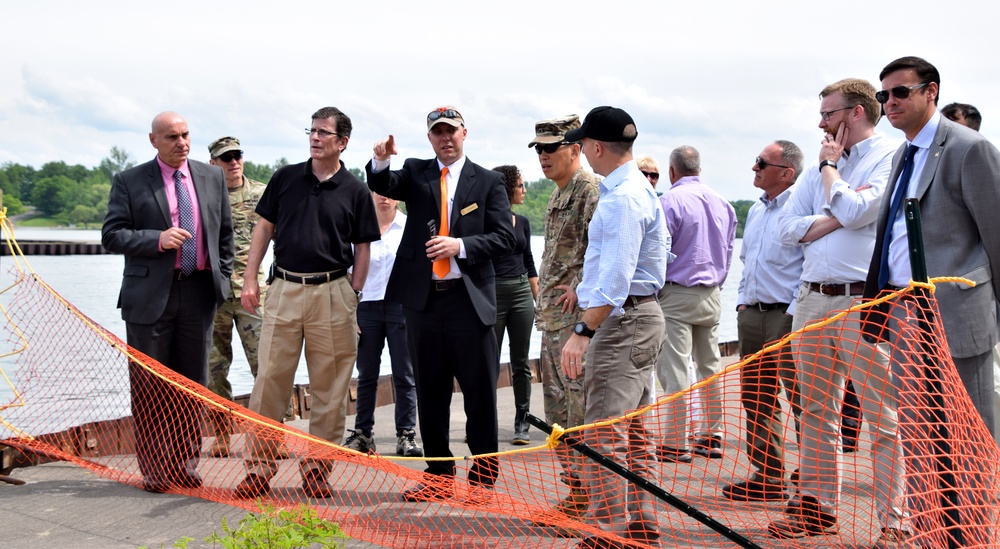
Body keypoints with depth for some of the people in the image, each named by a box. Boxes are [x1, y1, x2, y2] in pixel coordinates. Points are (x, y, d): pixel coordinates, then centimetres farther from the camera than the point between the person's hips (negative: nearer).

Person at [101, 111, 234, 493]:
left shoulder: (212, 178, 10)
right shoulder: (129, 182, 0)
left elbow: (225, 233, 16)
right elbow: (112, 235, -4)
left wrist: (223, 278, 9)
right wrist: (158, 239, -18)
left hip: (199, 293, 3)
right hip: (150, 295, -3)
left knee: (193, 383, 9)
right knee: (149, 386, 3)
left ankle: (186, 463, 20)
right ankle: (154, 469, 13)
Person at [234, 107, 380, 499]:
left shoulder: (355, 191, 4)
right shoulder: (286, 177, 8)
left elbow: (362, 249, 7)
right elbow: (264, 228, 11)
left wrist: (353, 297, -1)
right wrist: (250, 279, 4)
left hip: (332, 293, -1)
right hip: (284, 289, 1)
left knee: (330, 386, 4)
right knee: (269, 380, 1)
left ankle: (317, 468, 16)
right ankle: (259, 468, 10)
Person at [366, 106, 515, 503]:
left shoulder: (488, 182, 5)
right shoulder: (415, 173, 11)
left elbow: (504, 236, -2)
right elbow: (383, 186, -9)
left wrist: (460, 245, -15)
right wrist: (380, 161, -29)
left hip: (469, 299, -2)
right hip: (423, 298, 3)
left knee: (480, 392, 2)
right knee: (430, 391, 11)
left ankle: (483, 477, 15)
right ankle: (439, 476, 24)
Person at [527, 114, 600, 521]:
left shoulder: (591, 190, -10)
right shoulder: (557, 195, 19)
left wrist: (580, 287, -17)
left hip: (578, 313, -10)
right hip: (552, 317, 10)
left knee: (579, 401, -7)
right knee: (557, 405, 14)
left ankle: (586, 493, 2)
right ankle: (573, 486, 25)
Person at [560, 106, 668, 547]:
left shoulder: (621, 198, -18)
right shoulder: (639, 188, 16)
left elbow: (616, 277, -26)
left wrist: (583, 331, -29)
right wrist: (587, 289, 31)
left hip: (621, 321, -11)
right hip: (640, 316, 11)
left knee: (604, 434, -8)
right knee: (632, 431, 16)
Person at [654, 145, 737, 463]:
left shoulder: (670, 200, -11)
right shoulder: (723, 203, 10)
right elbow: (728, 253, 15)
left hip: (677, 294, -7)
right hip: (712, 295, 7)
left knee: (674, 369, -4)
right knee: (710, 366, 14)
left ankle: (675, 444, -2)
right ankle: (713, 437, 20)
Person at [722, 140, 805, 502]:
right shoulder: (756, 211, 17)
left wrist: (794, 313, -17)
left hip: (786, 316, -9)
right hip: (752, 313, 9)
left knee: (801, 400, -4)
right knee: (756, 398, 12)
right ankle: (766, 475, 22)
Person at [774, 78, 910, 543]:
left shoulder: (891, 158, -2)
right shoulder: (819, 168, 18)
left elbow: (852, 211, -17)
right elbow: (790, 229, 9)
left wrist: (830, 166, -1)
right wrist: (838, 216, -6)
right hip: (813, 300, 7)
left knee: (884, 418, -4)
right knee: (816, 412, 13)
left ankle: (895, 524, 3)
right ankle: (817, 507, 24)